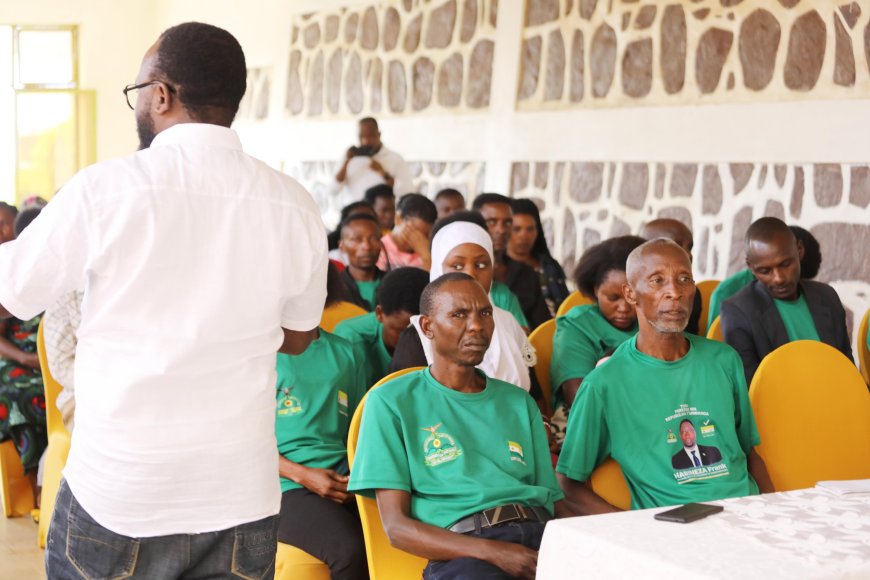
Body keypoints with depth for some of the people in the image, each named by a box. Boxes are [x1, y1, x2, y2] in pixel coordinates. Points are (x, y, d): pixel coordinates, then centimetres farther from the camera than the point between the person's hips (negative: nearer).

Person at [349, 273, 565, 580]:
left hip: (540, 535, 4)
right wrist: (492, 552, -13)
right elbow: (396, 526, 2)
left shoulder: (519, 402, 25)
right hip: (462, 550, -4)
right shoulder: (392, 401, 10)